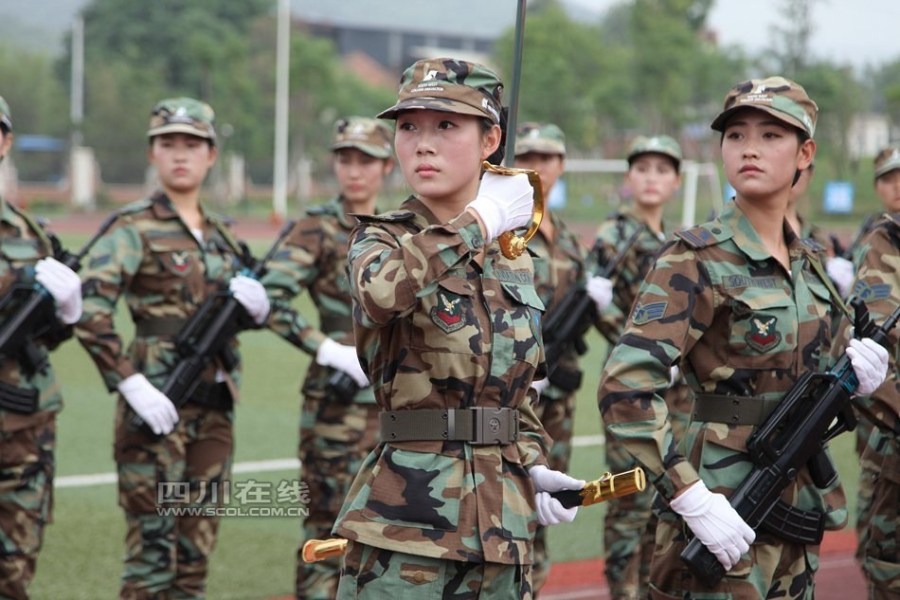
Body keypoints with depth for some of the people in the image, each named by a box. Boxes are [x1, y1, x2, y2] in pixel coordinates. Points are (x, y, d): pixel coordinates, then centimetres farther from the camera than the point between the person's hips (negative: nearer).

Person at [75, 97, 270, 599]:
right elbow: (90, 313, -17)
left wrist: (258, 304, 0)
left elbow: (254, 312, 23)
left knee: (198, 549, 10)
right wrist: (132, 384, -22)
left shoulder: (221, 234, 14)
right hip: (158, 407, -6)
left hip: (216, 407, 6)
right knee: (153, 546, -5)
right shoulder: (134, 229, -6)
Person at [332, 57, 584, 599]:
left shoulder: (517, 264, 13)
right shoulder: (379, 241, -2)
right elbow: (380, 291, -28)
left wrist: (534, 468, 3)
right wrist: (481, 221, -16)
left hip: (502, 527, 5)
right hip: (403, 521, -5)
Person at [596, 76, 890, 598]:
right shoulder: (699, 261, -12)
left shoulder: (809, 263, 10)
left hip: (798, 508, 7)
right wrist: (691, 499, -25)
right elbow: (624, 389, -21)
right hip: (726, 514, -7)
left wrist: (856, 376, 0)